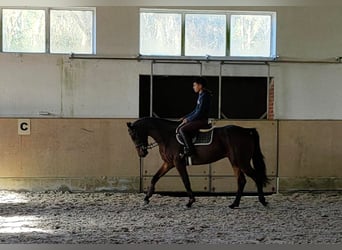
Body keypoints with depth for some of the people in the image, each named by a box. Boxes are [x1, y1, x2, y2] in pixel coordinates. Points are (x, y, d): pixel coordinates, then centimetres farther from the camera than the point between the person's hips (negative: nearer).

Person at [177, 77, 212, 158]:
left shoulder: (204, 96, -15)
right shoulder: (201, 95, 16)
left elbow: (199, 112, -19)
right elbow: (195, 111, 22)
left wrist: (188, 119, -12)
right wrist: (185, 117, 14)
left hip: (202, 120, -10)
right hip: (199, 119, 10)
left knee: (182, 129, -21)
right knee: (179, 128, 10)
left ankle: (190, 150, -21)